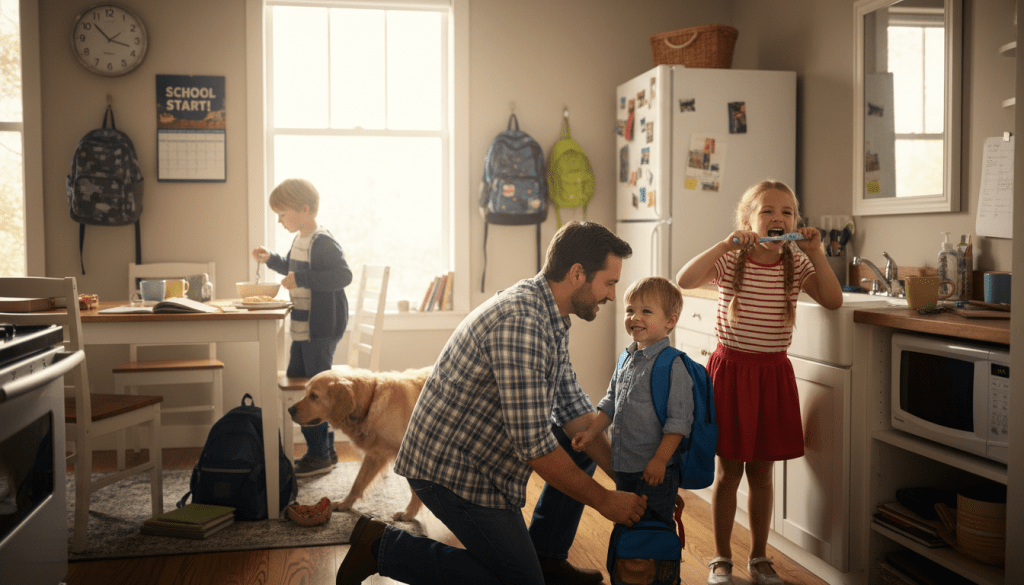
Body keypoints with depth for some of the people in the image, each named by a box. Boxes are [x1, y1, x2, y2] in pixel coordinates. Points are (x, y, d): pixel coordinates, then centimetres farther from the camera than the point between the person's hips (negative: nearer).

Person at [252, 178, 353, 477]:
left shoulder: (323, 243, -18)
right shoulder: (300, 240, 12)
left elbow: (343, 275, -29)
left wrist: (302, 279, -29)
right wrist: (271, 259, 16)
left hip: (322, 329, -10)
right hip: (303, 328, 10)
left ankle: (320, 455, 10)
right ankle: (324, 448, 25)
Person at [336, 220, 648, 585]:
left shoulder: (549, 317, 6)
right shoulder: (521, 323, -28)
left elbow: (572, 411, 10)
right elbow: (533, 444, -28)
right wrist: (604, 501, -17)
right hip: (453, 468, -10)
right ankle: (383, 546, 2)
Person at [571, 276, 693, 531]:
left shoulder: (673, 365, -17)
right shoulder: (627, 360, 8)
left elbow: (679, 419, -19)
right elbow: (611, 403, 18)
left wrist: (660, 460, -21)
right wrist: (591, 433, 8)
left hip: (655, 472, -8)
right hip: (623, 467, 8)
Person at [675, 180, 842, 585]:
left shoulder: (796, 265, 2)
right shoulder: (731, 261, -7)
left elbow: (833, 301, -10)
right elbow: (683, 281, -23)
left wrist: (815, 253, -14)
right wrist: (726, 244, -27)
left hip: (773, 373, 3)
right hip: (731, 370, -3)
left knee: (762, 472, 12)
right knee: (728, 471, 6)